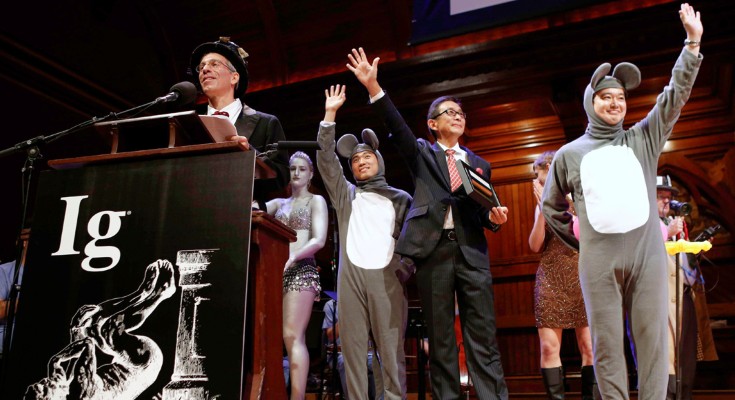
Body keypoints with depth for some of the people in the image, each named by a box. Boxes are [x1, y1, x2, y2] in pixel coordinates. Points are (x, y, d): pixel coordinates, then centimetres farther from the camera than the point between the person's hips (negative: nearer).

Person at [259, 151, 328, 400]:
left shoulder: (316, 201, 8)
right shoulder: (279, 203, 22)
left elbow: (319, 240, -6)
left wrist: (292, 257, -19)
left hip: (302, 270, -5)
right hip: (278, 271, 5)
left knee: (292, 335, -15)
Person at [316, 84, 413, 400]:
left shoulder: (400, 199, 17)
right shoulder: (346, 194, 20)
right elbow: (326, 160, 9)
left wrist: (404, 273, -5)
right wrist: (330, 114, 5)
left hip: (387, 277, -1)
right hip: (351, 276, 2)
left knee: (391, 348, -5)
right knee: (353, 346, -1)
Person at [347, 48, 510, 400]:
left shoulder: (479, 164, 21)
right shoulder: (422, 153, 15)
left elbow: (483, 214, 21)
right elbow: (397, 127, -3)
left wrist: (494, 217, -3)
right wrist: (374, 88, -17)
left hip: (471, 251, 2)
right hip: (433, 250, -2)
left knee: (483, 336, -2)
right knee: (440, 339, 3)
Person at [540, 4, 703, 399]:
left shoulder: (642, 139, 12)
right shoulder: (569, 154, 10)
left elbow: (675, 95, 5)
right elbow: (552, 207, 18)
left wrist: (692, 44, -1)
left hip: (648, 255, 1)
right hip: (599, 263, -1)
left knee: (653, 340, 2)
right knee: (607, 344, 2)